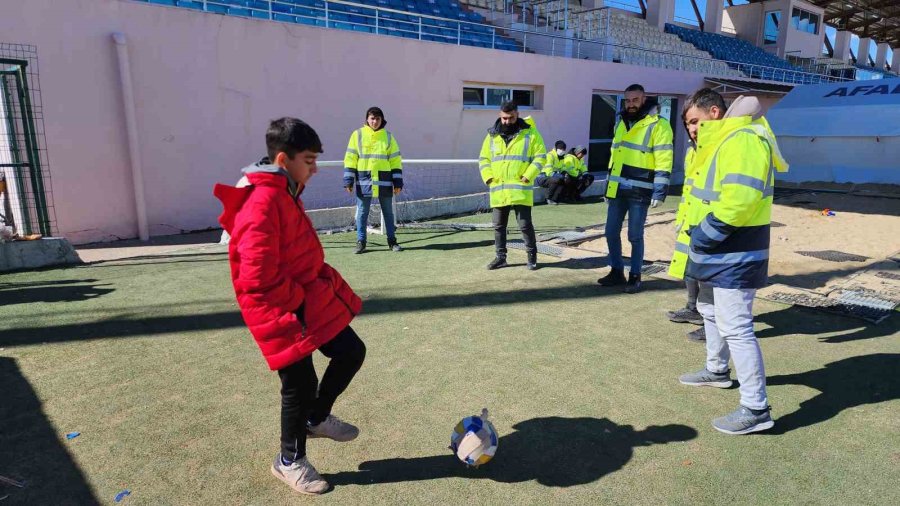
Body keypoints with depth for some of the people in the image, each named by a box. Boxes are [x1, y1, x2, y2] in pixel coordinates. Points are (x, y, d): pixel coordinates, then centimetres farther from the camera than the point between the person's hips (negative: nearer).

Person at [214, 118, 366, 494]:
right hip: (283, 312, -9)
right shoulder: (263, 203, -24)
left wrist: (324, 285, 11)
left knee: (351, 352, 12)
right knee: (301, 384, 4)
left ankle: (316, 418, 35)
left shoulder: (285, 193, 8)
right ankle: (289, 461, 29)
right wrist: (298, 302, -14)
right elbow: (258, 278, -27)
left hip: (310, 299, 9)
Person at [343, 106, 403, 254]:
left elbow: (395, 160, 7)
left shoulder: (388, 136, 7)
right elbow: (350, 159, 2)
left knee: (388, 212, 8)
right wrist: (348, 180, -4)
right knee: (362, 212, 4)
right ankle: (361, 242, 15)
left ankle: (392, 241, 18)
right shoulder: (357, 135, 4)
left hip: (384, 181, 1)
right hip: (364, 180, -1)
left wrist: (397, 182, 1)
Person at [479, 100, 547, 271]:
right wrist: (488, 177, -1)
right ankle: (500, 257, 23)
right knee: (499, 225, 11)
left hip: (520, 190, -4)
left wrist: (528, 176, -13)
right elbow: (484, 158, 14)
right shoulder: (492, 135, 10)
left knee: (525, 225, 0)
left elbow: (540, 156, -3)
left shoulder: (530, 133, 0)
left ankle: (532, 256, 14)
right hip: (498, 190, 4)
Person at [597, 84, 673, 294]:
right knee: (611, 232, 9)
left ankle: (635, 277, 16)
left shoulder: (658, 125, -8)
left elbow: (663, 162, -12)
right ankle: (617, 272, 24)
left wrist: (659, 191, -18)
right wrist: (608, 186, 19)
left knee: (635, 236, 2)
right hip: (618, 189, 7)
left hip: (639, 192, -7)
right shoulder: (622, 123, 15)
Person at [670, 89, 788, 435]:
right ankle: (717, 371, 45)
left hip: (734, 255, -11)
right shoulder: (722, 142, 16)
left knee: (735, 327, -9)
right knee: (710, 310, 25)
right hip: (720, 252, 11)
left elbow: (738, 199, -31)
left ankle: (756, 409, 0)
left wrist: (704, 236, -21)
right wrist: (699, 236, 7)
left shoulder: (742, 141, -19)